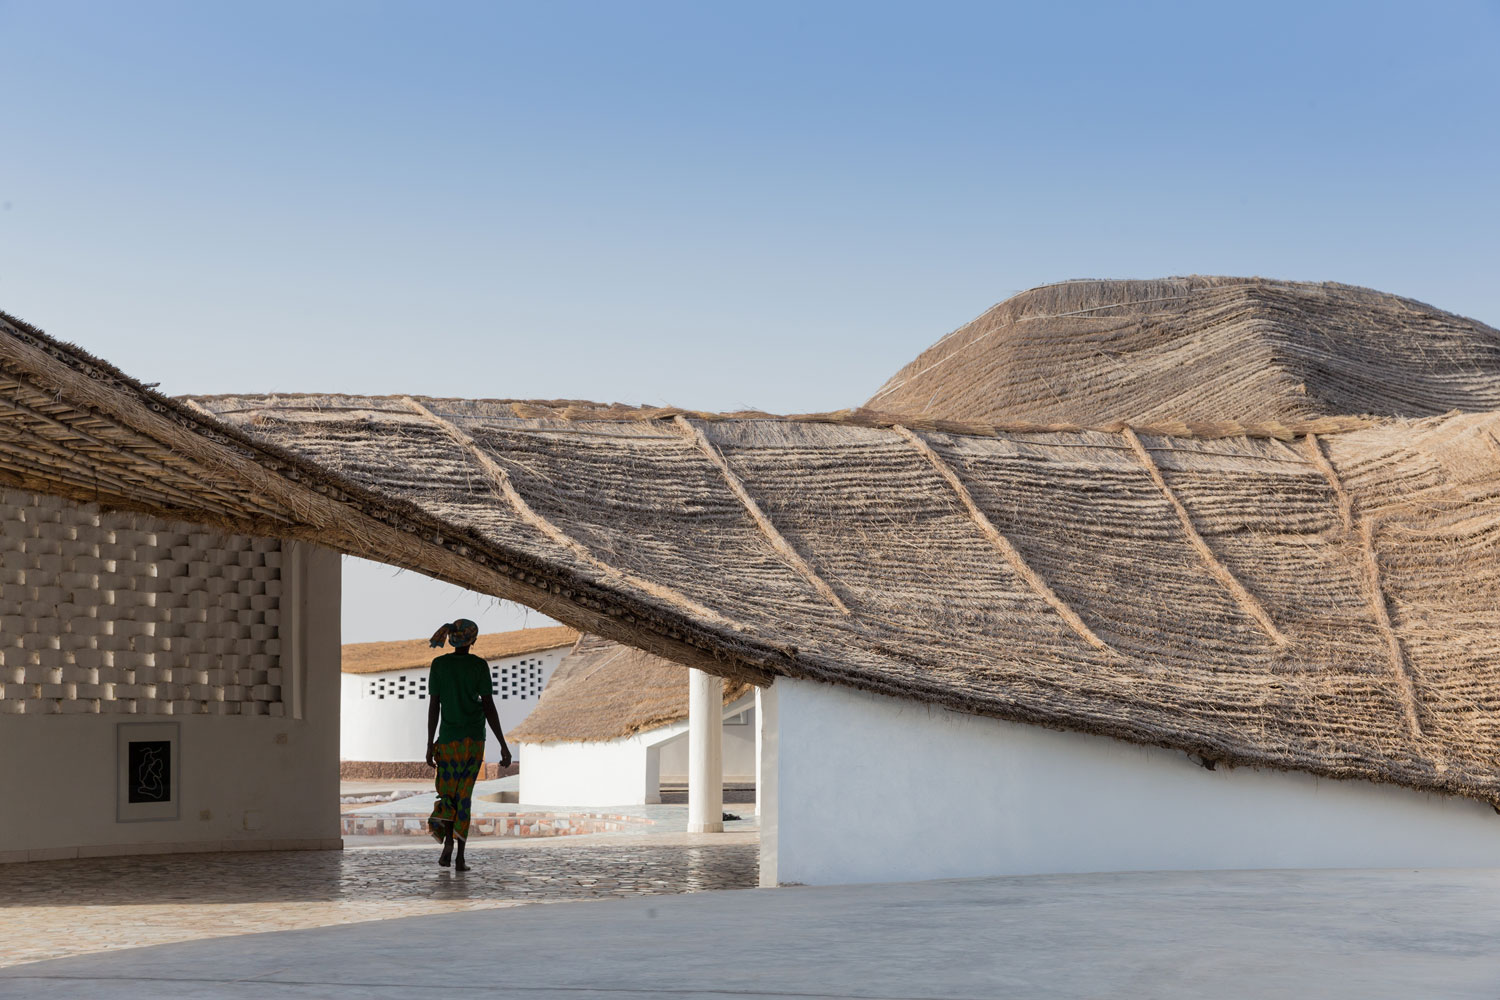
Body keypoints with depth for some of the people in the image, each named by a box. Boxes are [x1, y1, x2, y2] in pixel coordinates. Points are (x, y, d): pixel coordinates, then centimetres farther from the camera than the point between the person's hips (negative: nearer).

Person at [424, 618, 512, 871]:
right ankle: (460, 857, -1)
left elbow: (433, 705, -2)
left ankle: (448, 842, -13)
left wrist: (430, 744, 4)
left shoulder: (439, 664, -1)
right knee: (464, 794, 4)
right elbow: (489, 707, -7)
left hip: (448, 738, 1)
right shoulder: (479, 665, -4)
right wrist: (503, 745, -4)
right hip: (474, 738, -1)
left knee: (447, 793, 12)